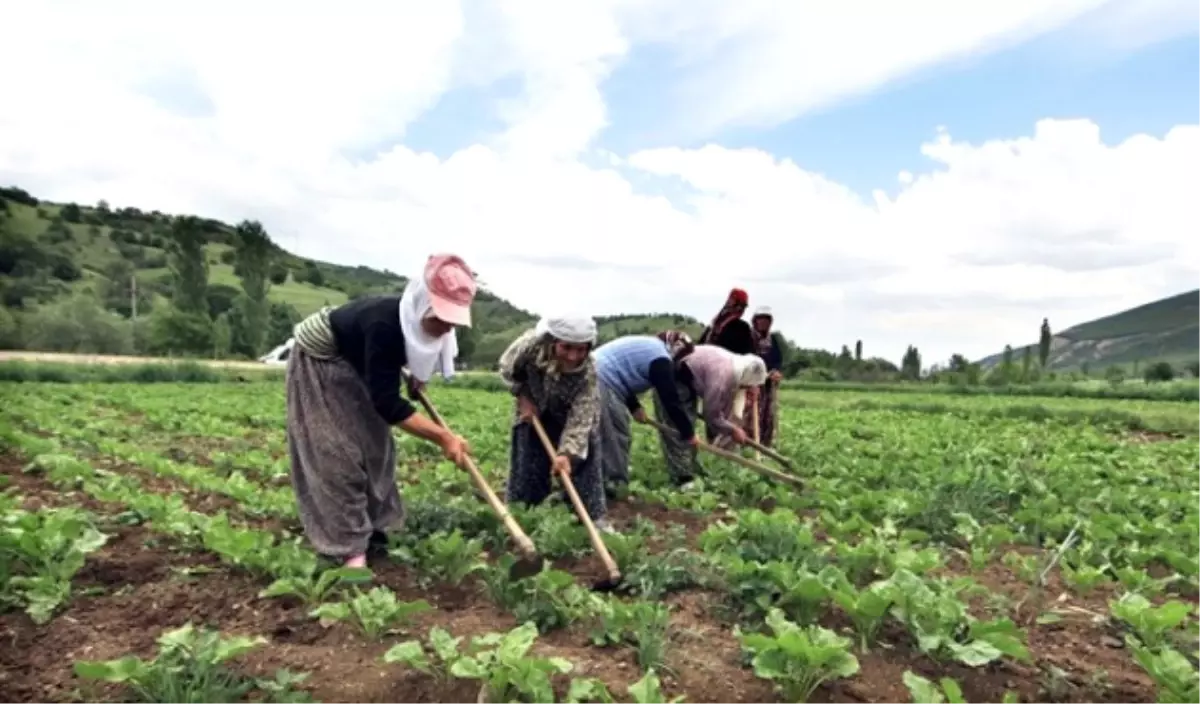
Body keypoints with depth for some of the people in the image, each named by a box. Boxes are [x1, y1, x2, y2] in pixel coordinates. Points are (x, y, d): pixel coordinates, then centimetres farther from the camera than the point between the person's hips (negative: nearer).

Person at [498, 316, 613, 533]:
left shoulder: (588, 372, -38)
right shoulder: (531, 344, -37)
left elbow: (581, 417, -38)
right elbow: (507, 368, -14)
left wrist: (567, 452, -49)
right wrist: (523, 397, -18)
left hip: (569, 415, -1)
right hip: (532, 409, 1)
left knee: (582, 459, -5)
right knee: (527, 463, 6)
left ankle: (596, 518, 4)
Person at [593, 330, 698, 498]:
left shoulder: (648, 346, 23)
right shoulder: (660, 359, -7)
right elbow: (671, 400, -7)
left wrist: (634, 407, 21)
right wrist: (688, 433, 2)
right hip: (601, 383, -10)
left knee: (604, 436, 17)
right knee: (617, 438, -2)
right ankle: (613, 485, 4)